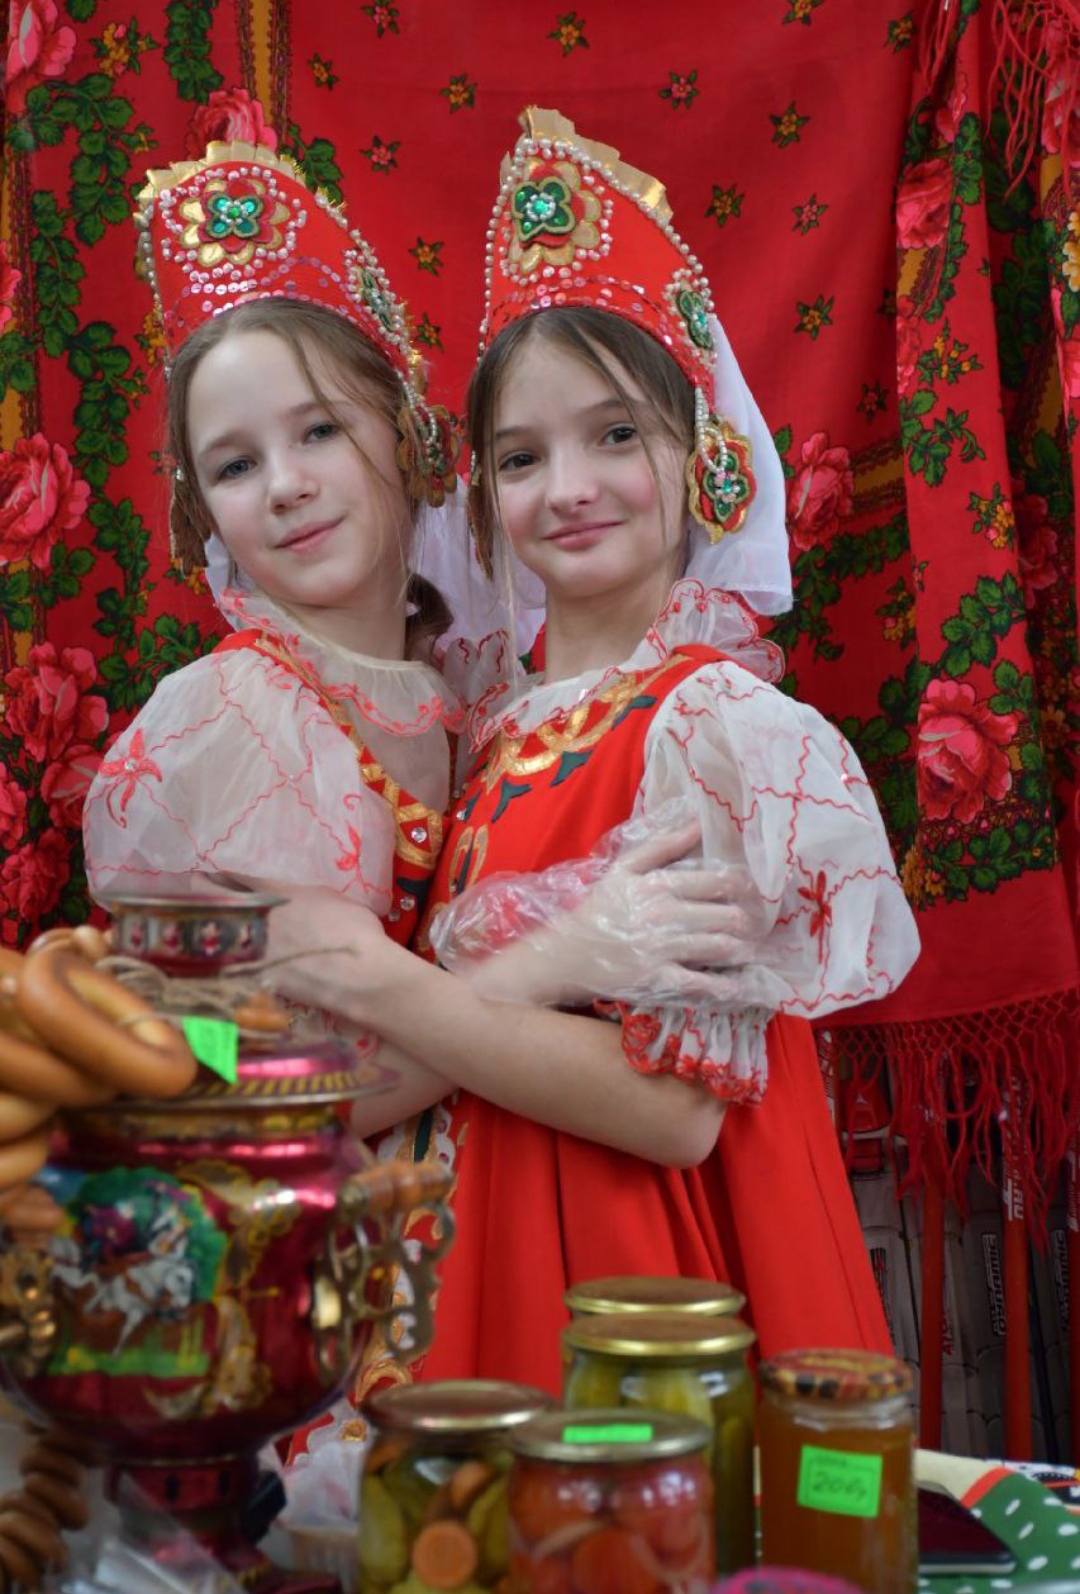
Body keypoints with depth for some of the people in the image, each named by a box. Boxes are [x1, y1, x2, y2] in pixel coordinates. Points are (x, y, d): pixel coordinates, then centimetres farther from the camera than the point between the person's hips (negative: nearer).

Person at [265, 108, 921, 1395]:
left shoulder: (718, 722, -16)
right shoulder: (498, 723, 4)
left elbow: (678, 1106, -21)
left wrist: (380, 985, -20)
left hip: (652, 1270, -6)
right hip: (489, 1258, 6)